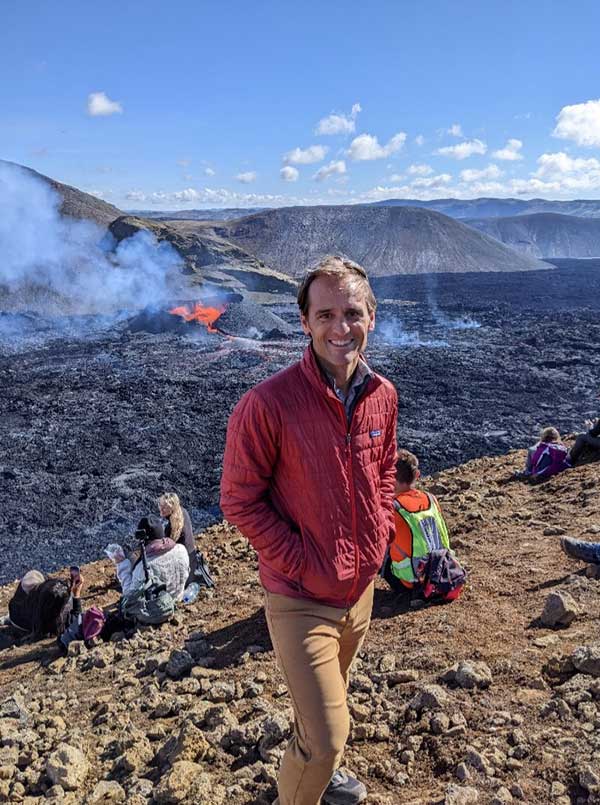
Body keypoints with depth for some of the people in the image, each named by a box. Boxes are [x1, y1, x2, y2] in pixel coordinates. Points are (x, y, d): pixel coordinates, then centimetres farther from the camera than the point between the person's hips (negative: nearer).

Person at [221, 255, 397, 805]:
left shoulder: (383, 395, -5)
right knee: (328, 735, 0)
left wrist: (380, 534, 1)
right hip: (301, 600, -6)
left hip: (361, 589, 6)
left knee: (327, 701, 29)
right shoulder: (267, 404, -24)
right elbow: (239, 501, -16)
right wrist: (303, 563, -17)